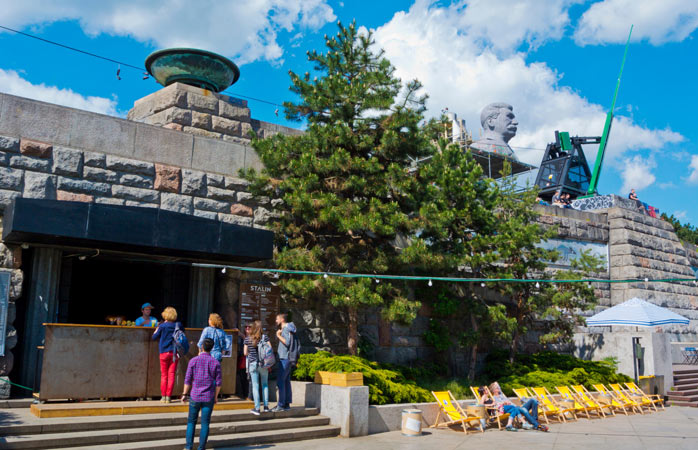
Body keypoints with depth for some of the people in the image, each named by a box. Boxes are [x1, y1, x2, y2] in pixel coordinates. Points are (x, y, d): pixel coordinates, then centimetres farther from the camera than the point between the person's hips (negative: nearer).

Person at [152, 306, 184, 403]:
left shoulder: (162, 326, -8)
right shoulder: (178, 325, -2)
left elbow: (154, 337, 1)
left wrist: (157, 328, 14)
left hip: (164, 352, -1)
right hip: (175, 352, 1)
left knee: (164, 375, 9)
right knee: (171, 374, 3)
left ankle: (163, 396, 10)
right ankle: (168, 397, 2)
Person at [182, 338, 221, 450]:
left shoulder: (193, 361, -6)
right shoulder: (216, 362, -3)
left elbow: (187, 380, -5)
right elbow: (218, 382, -2)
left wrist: (184, 394, 6)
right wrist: (216, 396, 9)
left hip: (195, 396, 0)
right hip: (209, 397, 0)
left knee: (191, 421, 13)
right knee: (205, 423, 6)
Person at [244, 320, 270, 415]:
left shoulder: (247, 339, -1)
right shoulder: (265, 337, -4)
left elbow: (245, 353, 5)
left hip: (252, 364, 0)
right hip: (263, 364, 0)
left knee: (255, 386, 3)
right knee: (265, 384, 13)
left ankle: (257, 408, 3)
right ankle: (266, 406, 14)